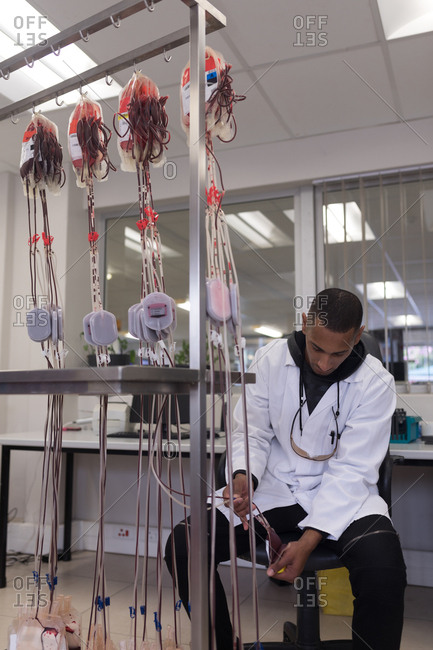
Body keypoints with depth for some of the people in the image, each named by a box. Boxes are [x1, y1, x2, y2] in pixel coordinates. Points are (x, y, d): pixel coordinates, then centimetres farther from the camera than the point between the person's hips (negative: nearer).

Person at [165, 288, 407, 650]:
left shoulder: (376, 383, -13)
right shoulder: (271, 359, -6)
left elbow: (350, 469, -14)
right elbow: (252, 433, 0)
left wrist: (308, 540, -23)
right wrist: (243, 477, -22)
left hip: (341, 494, -2)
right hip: (273, 486, 2)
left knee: (384, 569, -34)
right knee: (182, 545, -16)